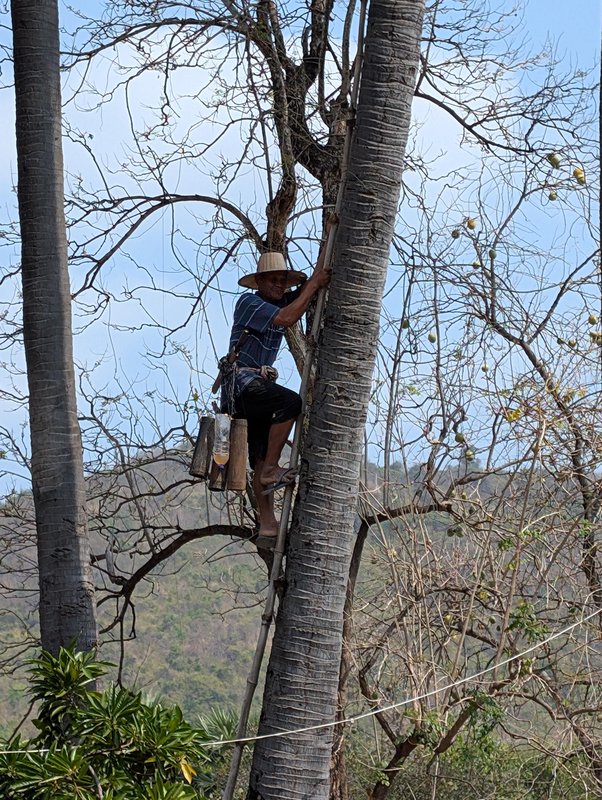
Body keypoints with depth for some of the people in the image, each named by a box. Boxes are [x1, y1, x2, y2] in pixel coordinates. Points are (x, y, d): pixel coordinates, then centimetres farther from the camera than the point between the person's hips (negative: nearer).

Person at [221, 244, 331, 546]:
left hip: (259, 385, 8)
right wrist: (313, 285, -13)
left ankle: (267, 526, -5)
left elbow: (318, 280, 15)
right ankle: (271, 470, -26)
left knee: (261, 456, 0)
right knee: (290, 402, -31)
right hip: (242, 382, -8)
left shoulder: (282, 301, 17)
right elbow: (287, 319, -20)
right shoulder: (249, 302, -6)